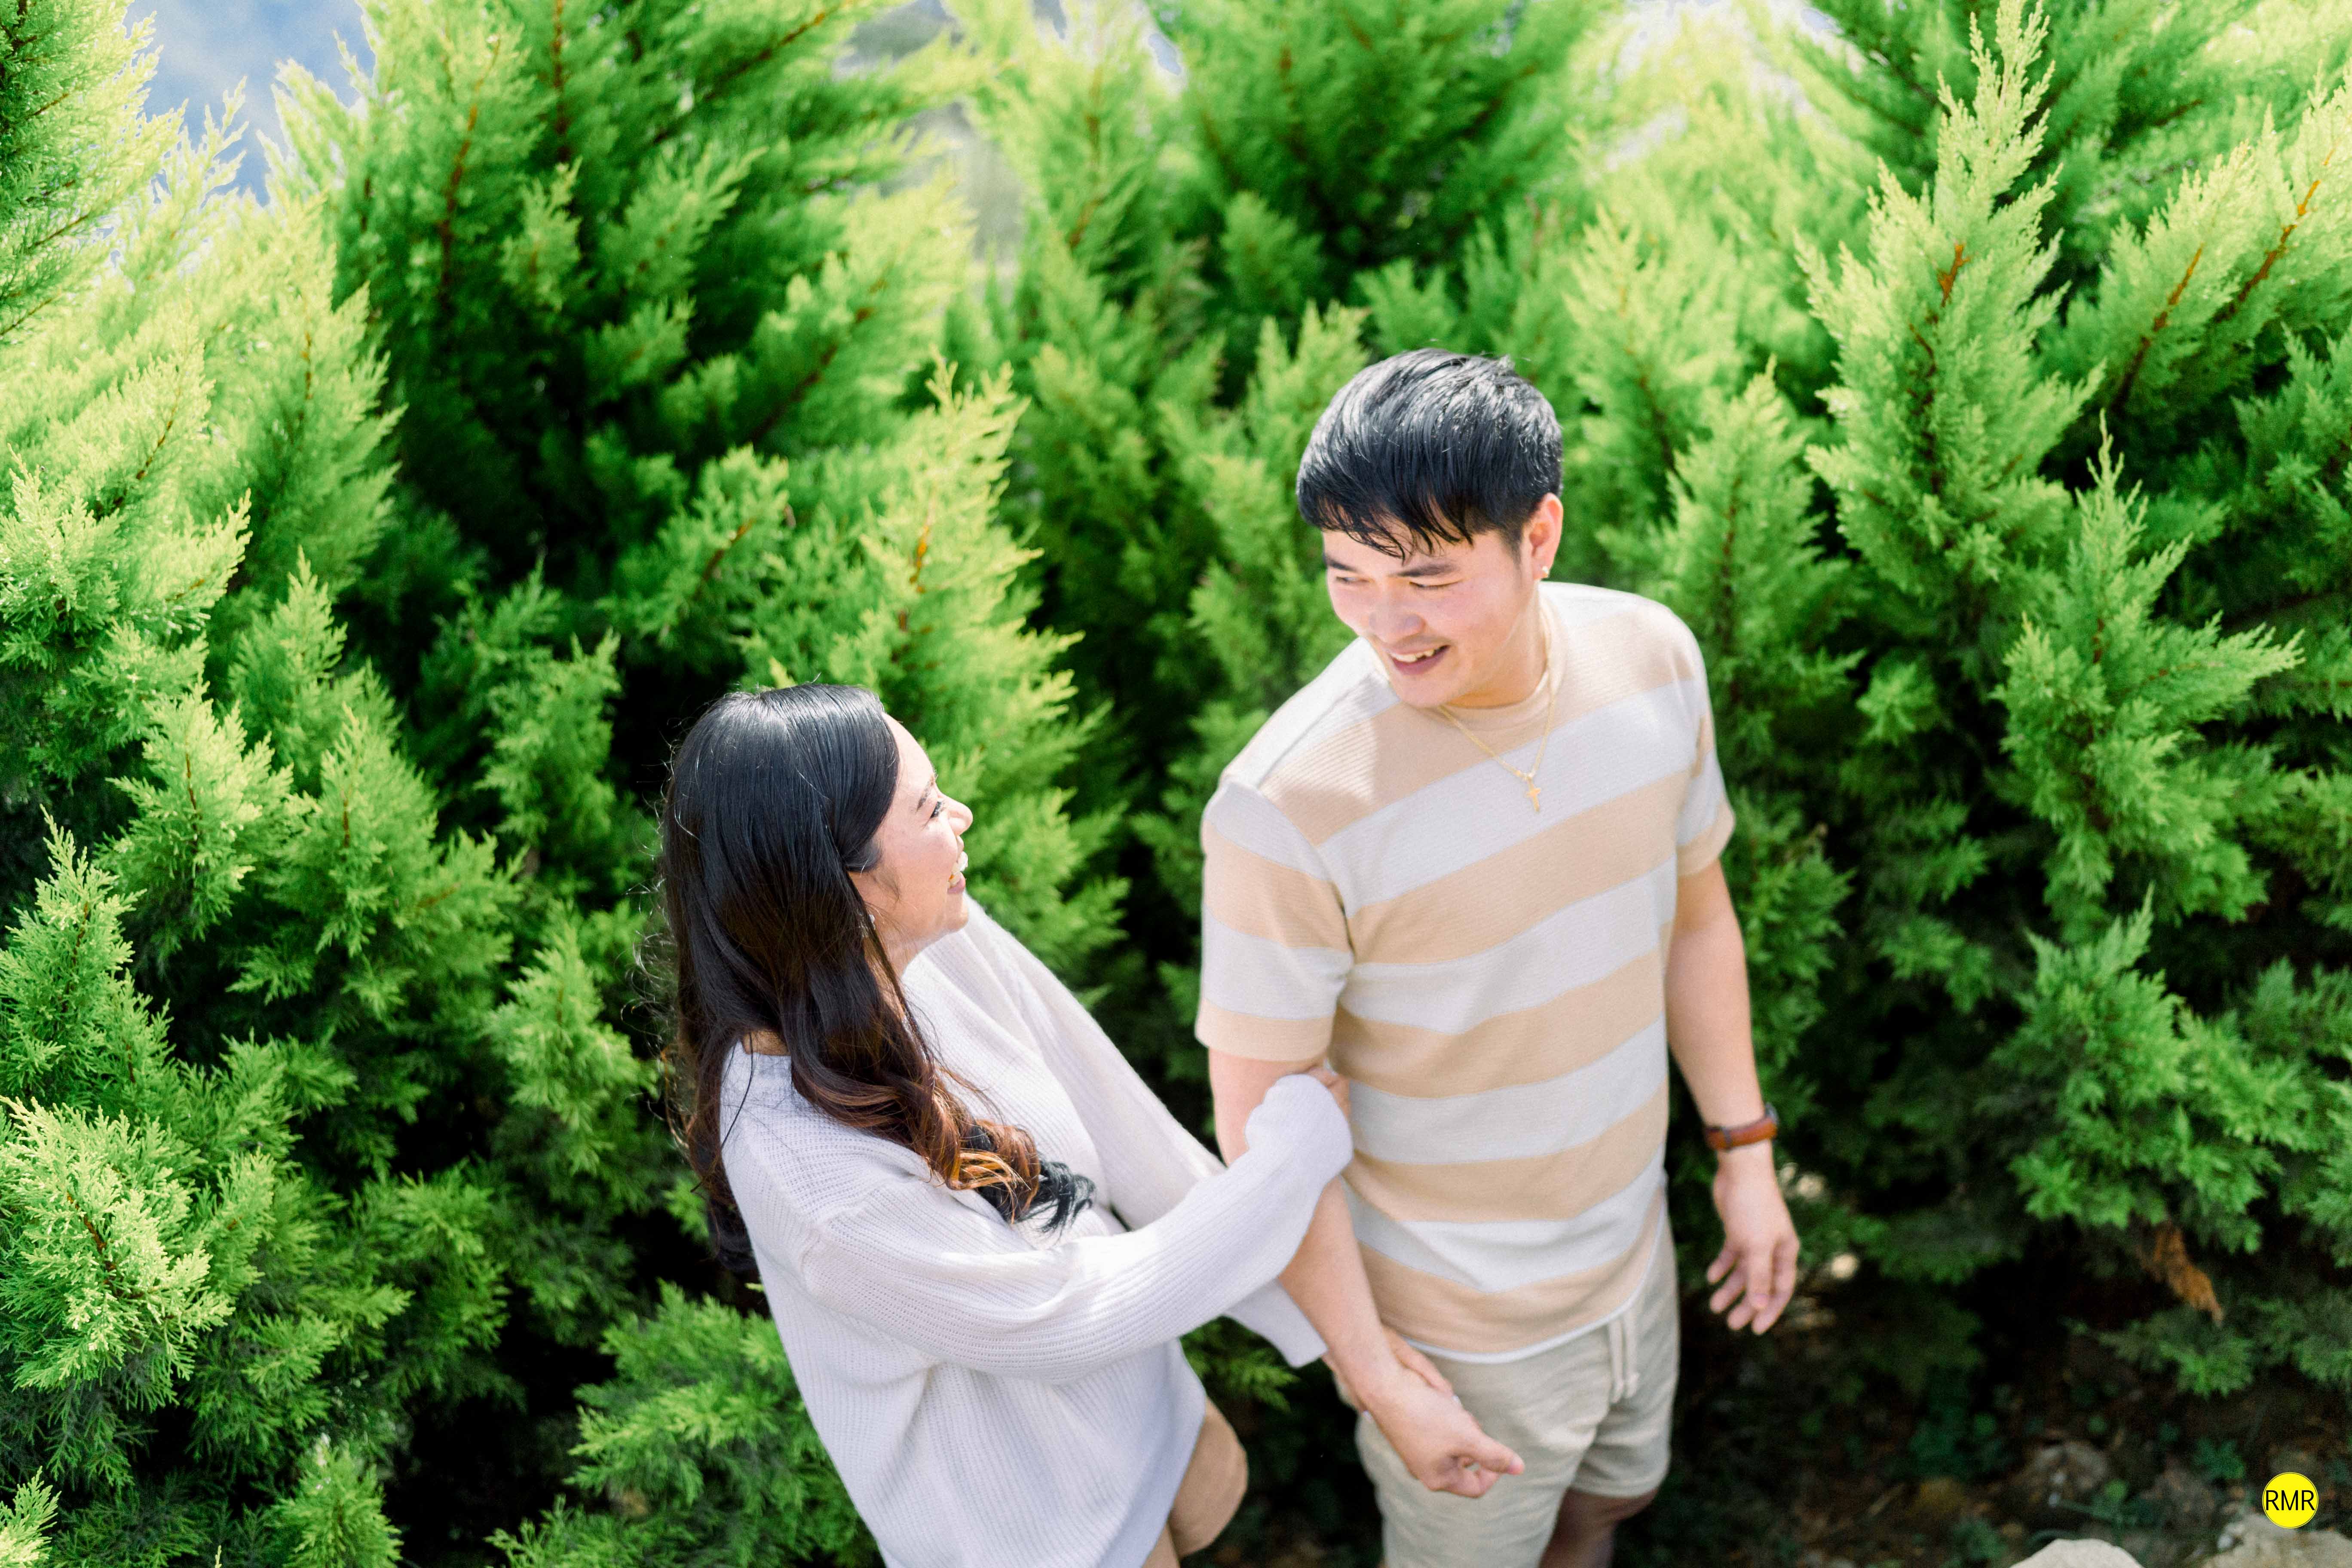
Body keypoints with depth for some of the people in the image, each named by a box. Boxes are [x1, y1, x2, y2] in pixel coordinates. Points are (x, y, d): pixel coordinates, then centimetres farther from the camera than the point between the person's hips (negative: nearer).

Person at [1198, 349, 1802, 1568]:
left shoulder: (1650, 658, -14)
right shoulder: (1287, 808, -32)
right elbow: (1263, 1123, -21)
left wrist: (1746, 1153, 8)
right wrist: (1378, 1382, -16)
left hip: (1629, 1242, 5)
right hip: (1458, 1322, -5)